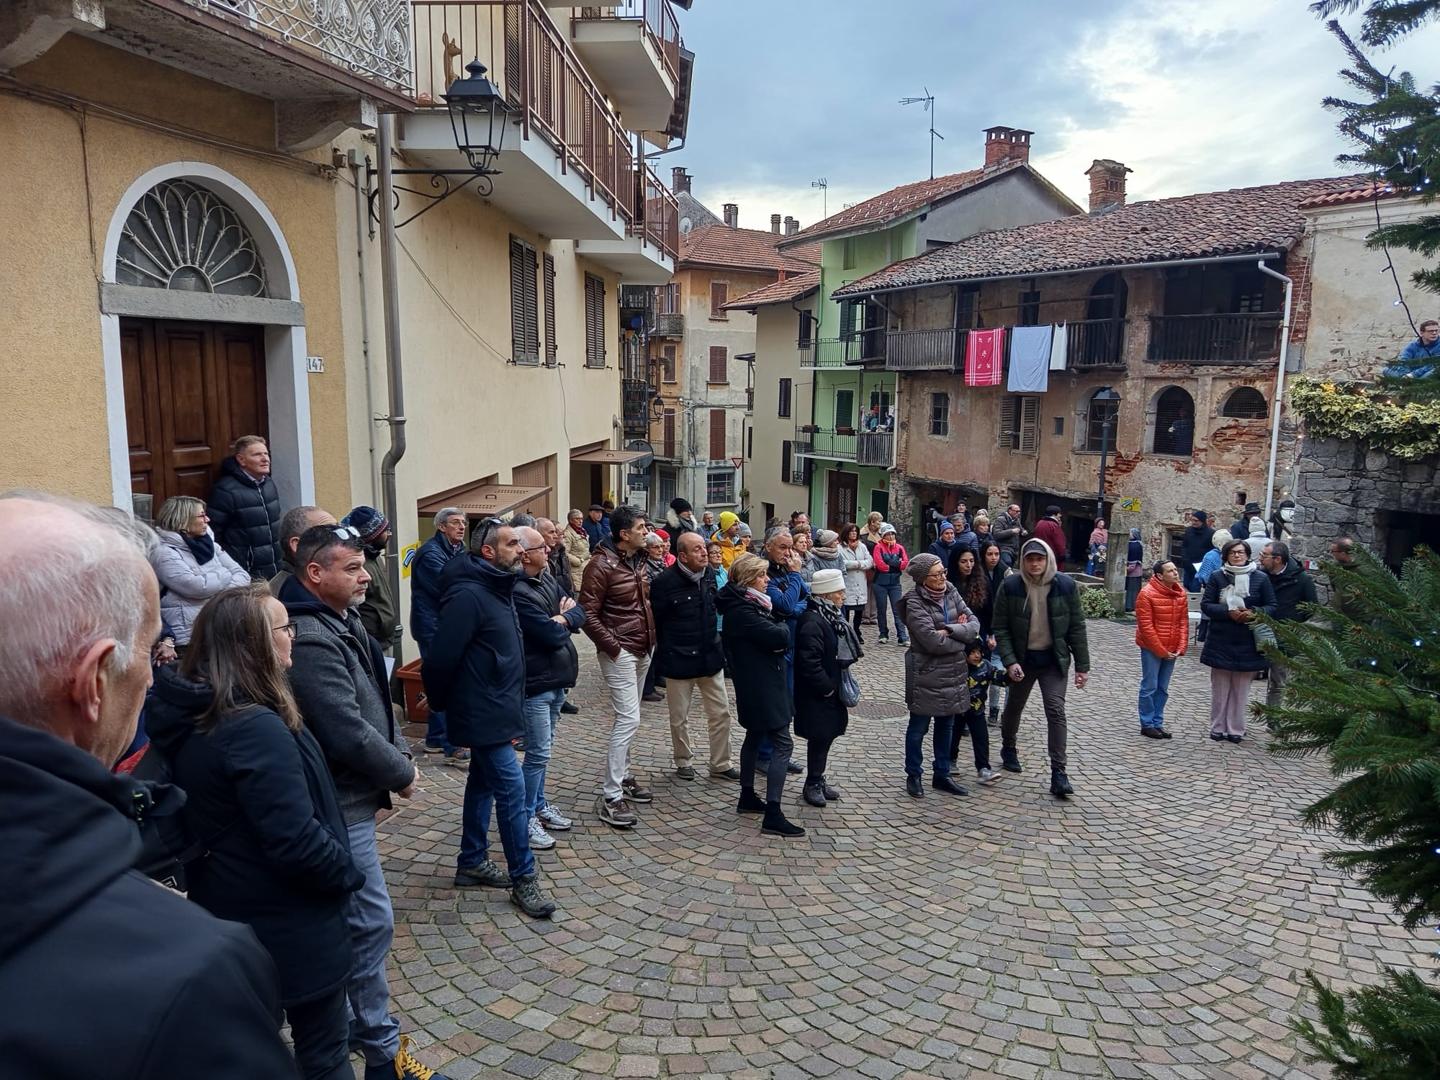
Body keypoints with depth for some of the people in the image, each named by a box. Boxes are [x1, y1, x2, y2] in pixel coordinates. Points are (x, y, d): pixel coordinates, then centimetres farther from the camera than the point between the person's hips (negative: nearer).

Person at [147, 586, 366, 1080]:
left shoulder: (193, 718, 0)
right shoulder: (256, 729, -29)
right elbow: (296, 841, -31)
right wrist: (348, 873, -13)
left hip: (230, 913, 9)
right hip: (288, 923, -9)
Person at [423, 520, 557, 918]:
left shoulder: (499, 588, 9)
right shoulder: (468, 595, -22)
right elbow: (441, 658, -22)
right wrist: (443, 702, -7)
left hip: (495, 711, 10)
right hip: (484, 715, -10)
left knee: (483, 784, 18)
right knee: (512, 789, -6)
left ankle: (473, 862, 32)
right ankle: (523, 879, 4)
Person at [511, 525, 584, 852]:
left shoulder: (549, 580, 9)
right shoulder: (518, 592, -22)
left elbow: (579, 614, 8)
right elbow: (553, 635, -24)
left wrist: (564, 617, -12)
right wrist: (565, 622, -3)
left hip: (555, 678, 9)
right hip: (535, 682, -9)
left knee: (542, 750, 19)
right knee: (538, 754, -3)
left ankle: (539, 806, 31)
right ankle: (525, 818, 9)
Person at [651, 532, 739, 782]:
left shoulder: (709, 575, 0)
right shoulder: (665, 582, -18)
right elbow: (655, 621, -10)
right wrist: (666, 651, -2)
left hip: (710, 656, 5)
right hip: (678, 660, -5)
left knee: (721, 713, 9)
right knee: (679, 718, 10)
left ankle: (720, 764, 23)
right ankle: (684, 761, 30)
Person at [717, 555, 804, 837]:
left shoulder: (750, 603, 11)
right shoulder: (741, 610, -21)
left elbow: (780, 638, 11)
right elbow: (779, 637, -25)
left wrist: (777, 633, -9)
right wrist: (781, 629, -6)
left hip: (757, 684, 11)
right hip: (760, 686, -11)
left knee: (755, 737, 20)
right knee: (783, 744, -10)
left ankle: (747, 798, 33)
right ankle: (772, 815, -10)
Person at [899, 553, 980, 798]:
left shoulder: (950, 593, 3)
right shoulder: (915, 603, -16)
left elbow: (974, 624, -3)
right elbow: (933, 641, -24)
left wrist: (950, 630, -19)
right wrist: (961, 635, -10)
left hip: (952, 671, 6)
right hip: (925, 673, -6)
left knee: (946, 725, 16)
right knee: (919, 726, 8)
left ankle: (941, 775, 29)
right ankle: (913, 776, 22)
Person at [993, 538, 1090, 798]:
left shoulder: (1066, 585, -9)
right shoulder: (1010, 586, -12)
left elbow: (1077, 627, -3)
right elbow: (1001, 628, -8)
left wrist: (1082, 666, -4)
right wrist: (1009, 661, -18)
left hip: (1054, 659, -1)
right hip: (1022, 659, 1)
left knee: (1056, 711, -12)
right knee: (1014, 706, 17)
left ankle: (1058, 772, -10)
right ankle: (1008, 749, 44)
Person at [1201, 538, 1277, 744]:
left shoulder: (1261, 578, 2)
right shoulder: (1217, 576, 1)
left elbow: (1272, 606, 4)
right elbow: (1206, 605, -2)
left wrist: (1254, 613, -16)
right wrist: (1228, 612, -17)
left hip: (1248, 642, 0)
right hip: (1220, 641, 0)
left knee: (1241, 688, 7)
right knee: (1220, 687, 7)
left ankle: (1236, 729, 18)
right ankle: (1218, 727, 18)